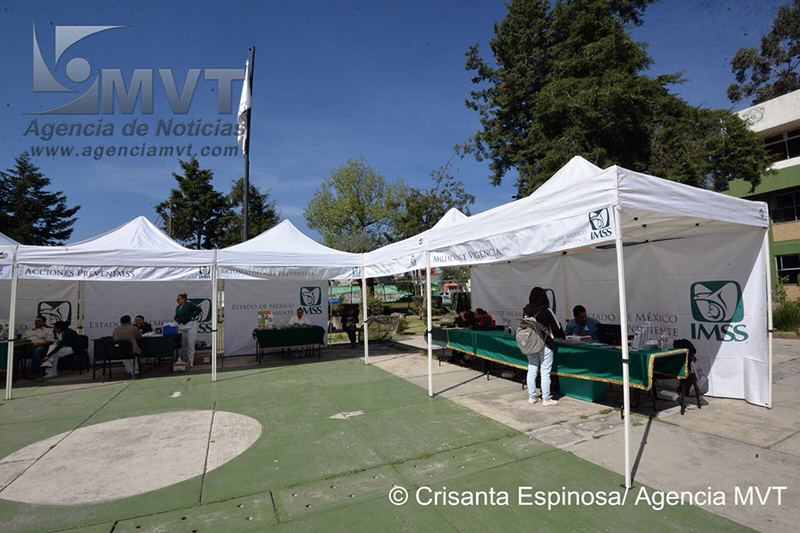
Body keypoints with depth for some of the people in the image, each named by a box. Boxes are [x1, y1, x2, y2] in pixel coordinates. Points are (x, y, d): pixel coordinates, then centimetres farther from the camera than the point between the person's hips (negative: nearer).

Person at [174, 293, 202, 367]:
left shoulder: (189, 304, -6)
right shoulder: (177, 308, 15)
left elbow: (199, 310, -12)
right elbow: (177, 316, 30)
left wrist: (193, 317, -13)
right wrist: (176, 319, 9)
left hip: (190, 326, -7)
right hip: (181, 327, 7)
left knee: (190, 345, -5)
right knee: (183, 345, 10)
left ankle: (190, 363, 0)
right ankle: (184, 361, 21)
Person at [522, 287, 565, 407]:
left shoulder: (525, 311, 0)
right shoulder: (546, 311, -13)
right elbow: (557, 329, -6)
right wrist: (562, 335, 14)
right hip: (545, 346, -5)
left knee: (531, 371, 12)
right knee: (545, 373, 4)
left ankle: (531, 397, 23)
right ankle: (546, 400, 13)